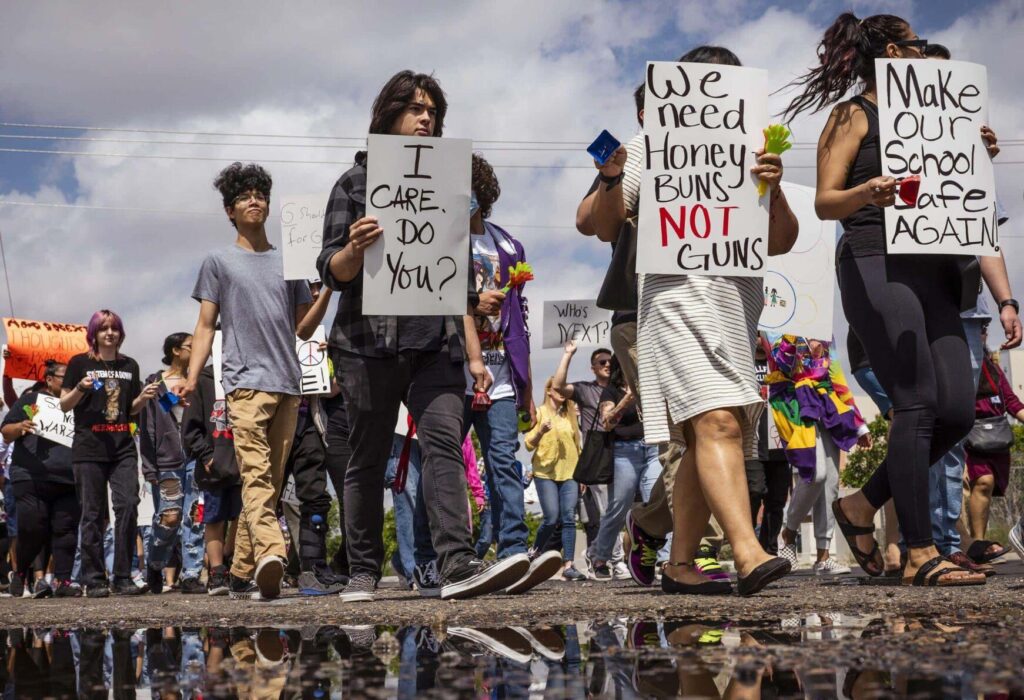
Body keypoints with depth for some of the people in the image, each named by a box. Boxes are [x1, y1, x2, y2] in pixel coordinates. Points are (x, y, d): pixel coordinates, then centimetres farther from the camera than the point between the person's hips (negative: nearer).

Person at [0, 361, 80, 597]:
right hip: (32, 478, -4)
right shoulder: (30, 400, 9)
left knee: (65, 529, -4)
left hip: (68, 480, 4)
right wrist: (21, 427, -15)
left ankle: (62, 581, -3)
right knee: (33, 529, -5)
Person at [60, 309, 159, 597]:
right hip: (89, 447, -3)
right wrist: (81, 388, -14)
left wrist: (145, 397, 1)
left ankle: (123, 578, -3)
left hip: (123, 447, 3)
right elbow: (64, 405, 4)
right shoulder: (80, 363, 4)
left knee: (128, 505, -9)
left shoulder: (129, 365, 15)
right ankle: (94, 581, 5)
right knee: (92, 513, -1)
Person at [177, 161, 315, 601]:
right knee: (256, 473, -20)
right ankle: (271, 555, -38)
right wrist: (192, 377, -6)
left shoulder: (288, 263, 21)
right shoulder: (220, 262, 13)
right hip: (246, 381, -4)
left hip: (287, 384, 4)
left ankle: (243, 572, 9)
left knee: (270, 479, 3)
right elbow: (205, 326, 8)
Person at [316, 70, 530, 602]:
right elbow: (331, 272, 3)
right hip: (370, 340, -2)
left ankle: (458, 566, -26)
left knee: (444, 442, -15)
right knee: (368, 458, 2)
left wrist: (474, 354, 15)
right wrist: (356, 248, -20)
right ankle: (363, 573, 9)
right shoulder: (356, 182, 9)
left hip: (436, 342, 2)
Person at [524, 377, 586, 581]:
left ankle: (568, 565, -13)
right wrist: (541, 431, -20)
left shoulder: (570, 415, 17)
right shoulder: (540, 413, 4)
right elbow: (529, 444, -1)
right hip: (546, 472, -4)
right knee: (551, 519, -11)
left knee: (569, 517, -9)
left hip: (569, 473, 4)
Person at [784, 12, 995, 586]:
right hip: (876, 264, -7)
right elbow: (825, 202, -4)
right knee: (918, 404, -14)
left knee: (958, 410, -3)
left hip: (933, 269, 7)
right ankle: (921, 555, -11)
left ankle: (864, 506, 13)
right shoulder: (854, 115, 5)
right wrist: (867, 193, -24)